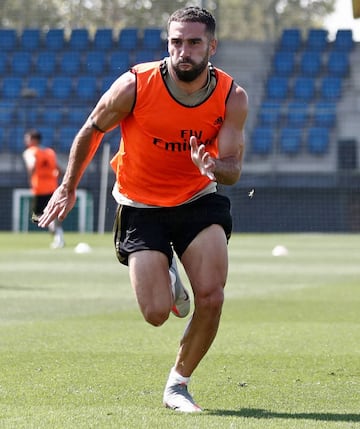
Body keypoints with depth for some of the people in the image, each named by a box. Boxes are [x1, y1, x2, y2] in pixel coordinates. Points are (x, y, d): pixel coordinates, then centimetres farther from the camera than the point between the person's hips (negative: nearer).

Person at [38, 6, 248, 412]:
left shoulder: (232, 97, -14)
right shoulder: (135, 86, -20)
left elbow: (232, 169, -11)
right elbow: (91, 130, -2)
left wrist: (212, 167, -36)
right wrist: (68, 188, 6)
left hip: (199, 201, 1)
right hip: (141, 207, -1)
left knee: (211, 297, -17)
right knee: (156, 313, -11)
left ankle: (178, 383, 8)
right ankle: (167, 283, 29)